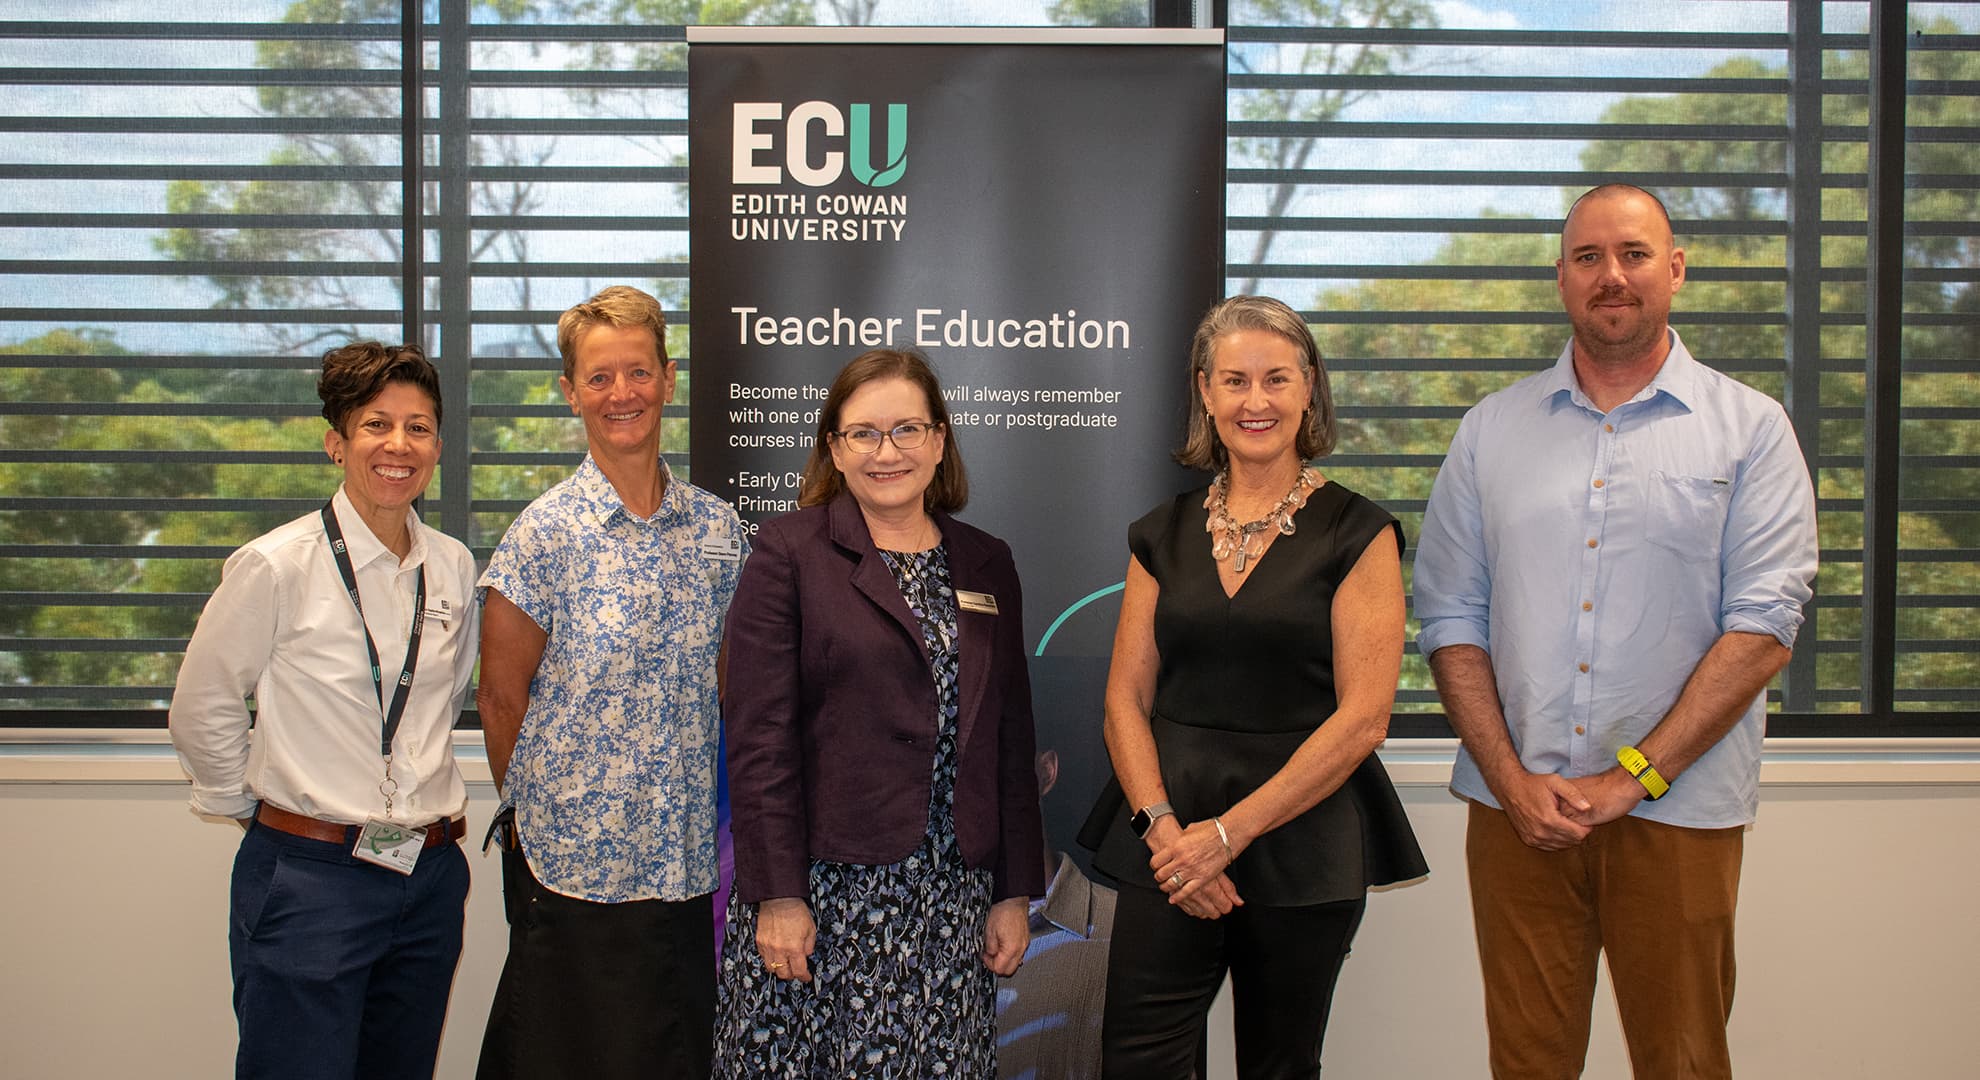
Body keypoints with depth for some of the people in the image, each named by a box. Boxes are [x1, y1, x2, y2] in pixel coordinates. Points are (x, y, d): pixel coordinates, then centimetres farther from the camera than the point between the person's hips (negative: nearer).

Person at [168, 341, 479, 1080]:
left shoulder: (453, 568, 5)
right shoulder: (277, 566, -10)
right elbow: (202, 712, -2)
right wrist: (255, 810, 6)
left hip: (430, 879, 5)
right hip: (308, 880, -5)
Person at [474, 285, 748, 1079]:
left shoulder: (717, 529, 5)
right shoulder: (546, 534, -8)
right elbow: (501, 699, -2)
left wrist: (705, 827, 11)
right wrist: (538, 818, 3)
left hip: (687, 865, 4)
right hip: (572, 865, -4)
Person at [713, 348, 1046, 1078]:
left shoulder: (986, 565, 12)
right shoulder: (790, 553, -1)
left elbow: (1010, 738, 12)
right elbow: (759, 736, -7)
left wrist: (1015, 892, 8)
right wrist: (776, 895, -12)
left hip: (951, 897, 4)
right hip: (824, 889, -3)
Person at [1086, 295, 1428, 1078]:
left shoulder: (1356, 534, -3)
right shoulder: (1164, 535, 9)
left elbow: (1362, 718, -9)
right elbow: (1126, 699, 6)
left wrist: (1229, 833, -13)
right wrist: (1162, 827, -10)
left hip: (1301, 846, -2)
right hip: (1169, 846, 2)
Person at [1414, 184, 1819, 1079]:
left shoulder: (1749, 429, 2)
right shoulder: (1492, 430, 9)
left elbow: (1763, 627, -6)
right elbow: (1450, 618, 5)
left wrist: (1633, 776, -12)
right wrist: (1512, 779, -7)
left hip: (1677, 814, -1)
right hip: (1515, 807, 2)